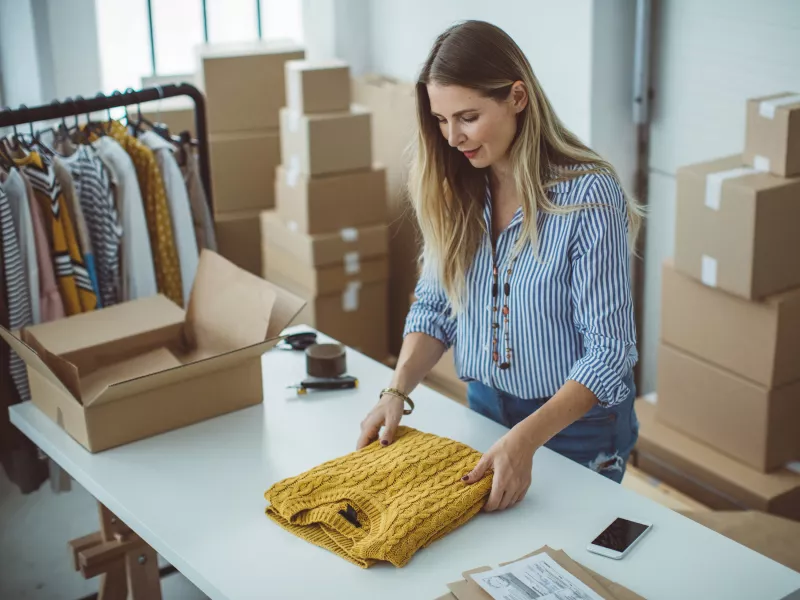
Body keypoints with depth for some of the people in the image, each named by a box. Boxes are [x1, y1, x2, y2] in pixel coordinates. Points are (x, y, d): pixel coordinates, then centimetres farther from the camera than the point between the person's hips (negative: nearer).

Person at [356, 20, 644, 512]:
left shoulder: (588, 194, -22)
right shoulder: (456, 192, -5)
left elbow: (609, 350, -22)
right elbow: (434, 307, 3)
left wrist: (526, 439, -32)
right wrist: (398, 391, -14)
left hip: (578, 420, -5)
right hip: (484, 408, 5)